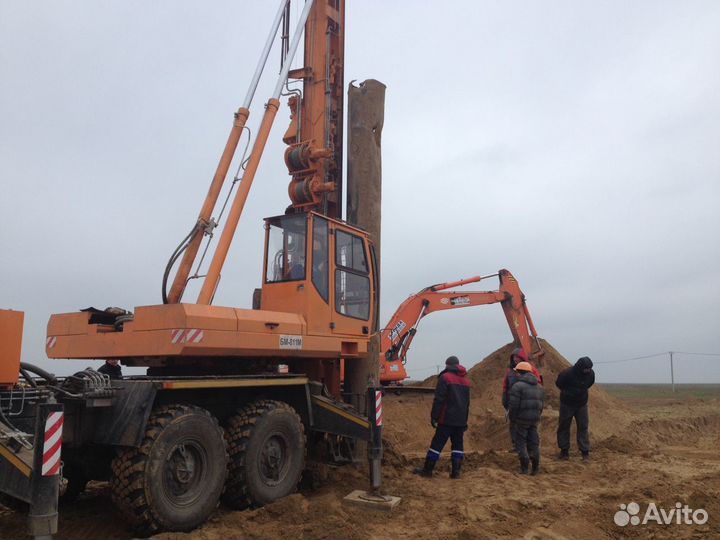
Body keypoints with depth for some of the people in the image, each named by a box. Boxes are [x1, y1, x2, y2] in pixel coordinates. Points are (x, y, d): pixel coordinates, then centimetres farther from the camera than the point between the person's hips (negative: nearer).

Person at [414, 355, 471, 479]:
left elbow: (439, 399, -13)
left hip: (447, 419, -6)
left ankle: (428, 469, 2)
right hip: (461, 420, 6)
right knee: (457, 444, 10)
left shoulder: (445, 377, -8)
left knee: (437, 443, -2)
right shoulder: (466, 380, 16)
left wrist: (434, 416, -10)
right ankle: (456, 471, 6)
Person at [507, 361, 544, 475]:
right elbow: (541, 405, 13)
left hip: (521, 420, -7)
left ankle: (524, 469, 1)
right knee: (534, 443, 14)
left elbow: (513, 405, -15)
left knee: (521, 444, 2)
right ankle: (536, 468, 17)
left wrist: (512, 419, -3)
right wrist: (537, 417, 18)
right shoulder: (539, 387, 12)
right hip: (534, 420, 7)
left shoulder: (518, 386, -13)